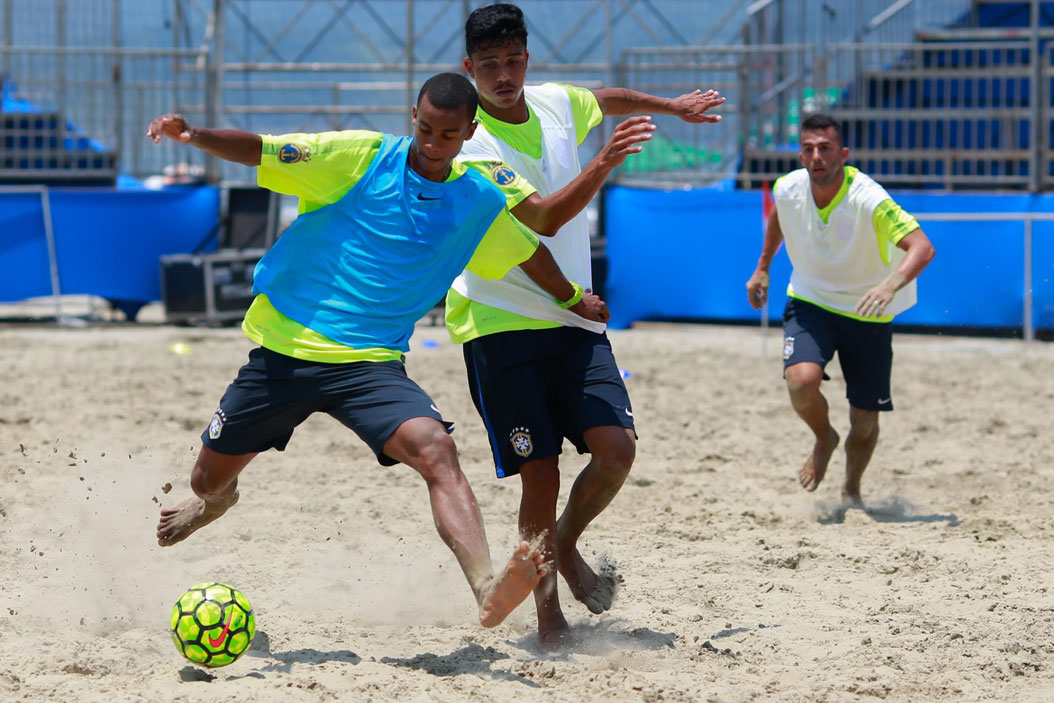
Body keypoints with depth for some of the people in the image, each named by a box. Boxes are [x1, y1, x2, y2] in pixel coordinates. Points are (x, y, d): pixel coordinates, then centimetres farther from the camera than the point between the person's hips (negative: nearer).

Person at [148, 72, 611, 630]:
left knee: (436, 452, -28)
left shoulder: (480, 203, 5)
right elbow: (259, 151, -13)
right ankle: (218, 502, 52)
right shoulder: (359, 157, -5)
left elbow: (529, 253, 26)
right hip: (283, 350, -1)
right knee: (208, 480, 12)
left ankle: (486, 587, -46)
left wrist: (575, 302, 39)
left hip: (371, 364, 1)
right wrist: (193, 136, -31)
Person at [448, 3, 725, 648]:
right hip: (501, 327, -5)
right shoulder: (471, 144, -14)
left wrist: (674, 106, 43)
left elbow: (606, 99, 31)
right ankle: (548, 604, 11)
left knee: (616, 447, -12)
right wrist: (606, 162, -34)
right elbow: (544, 218, -25)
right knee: (541, 475, -8)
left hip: (575, 321, 5)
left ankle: (566, 547, 16)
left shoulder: (555, 104, 6)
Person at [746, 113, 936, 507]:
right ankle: (824, 440, 6)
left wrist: (891, 284, -55)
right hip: (809, 301, 2)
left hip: (867, 314, -2)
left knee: (865, 422, 2)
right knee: (802, 380, -28)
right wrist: (762, 266, 19)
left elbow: (922, 247, -38)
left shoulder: (868, 199, -28)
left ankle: (851, 491, 34)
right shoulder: (788, 190, -14)